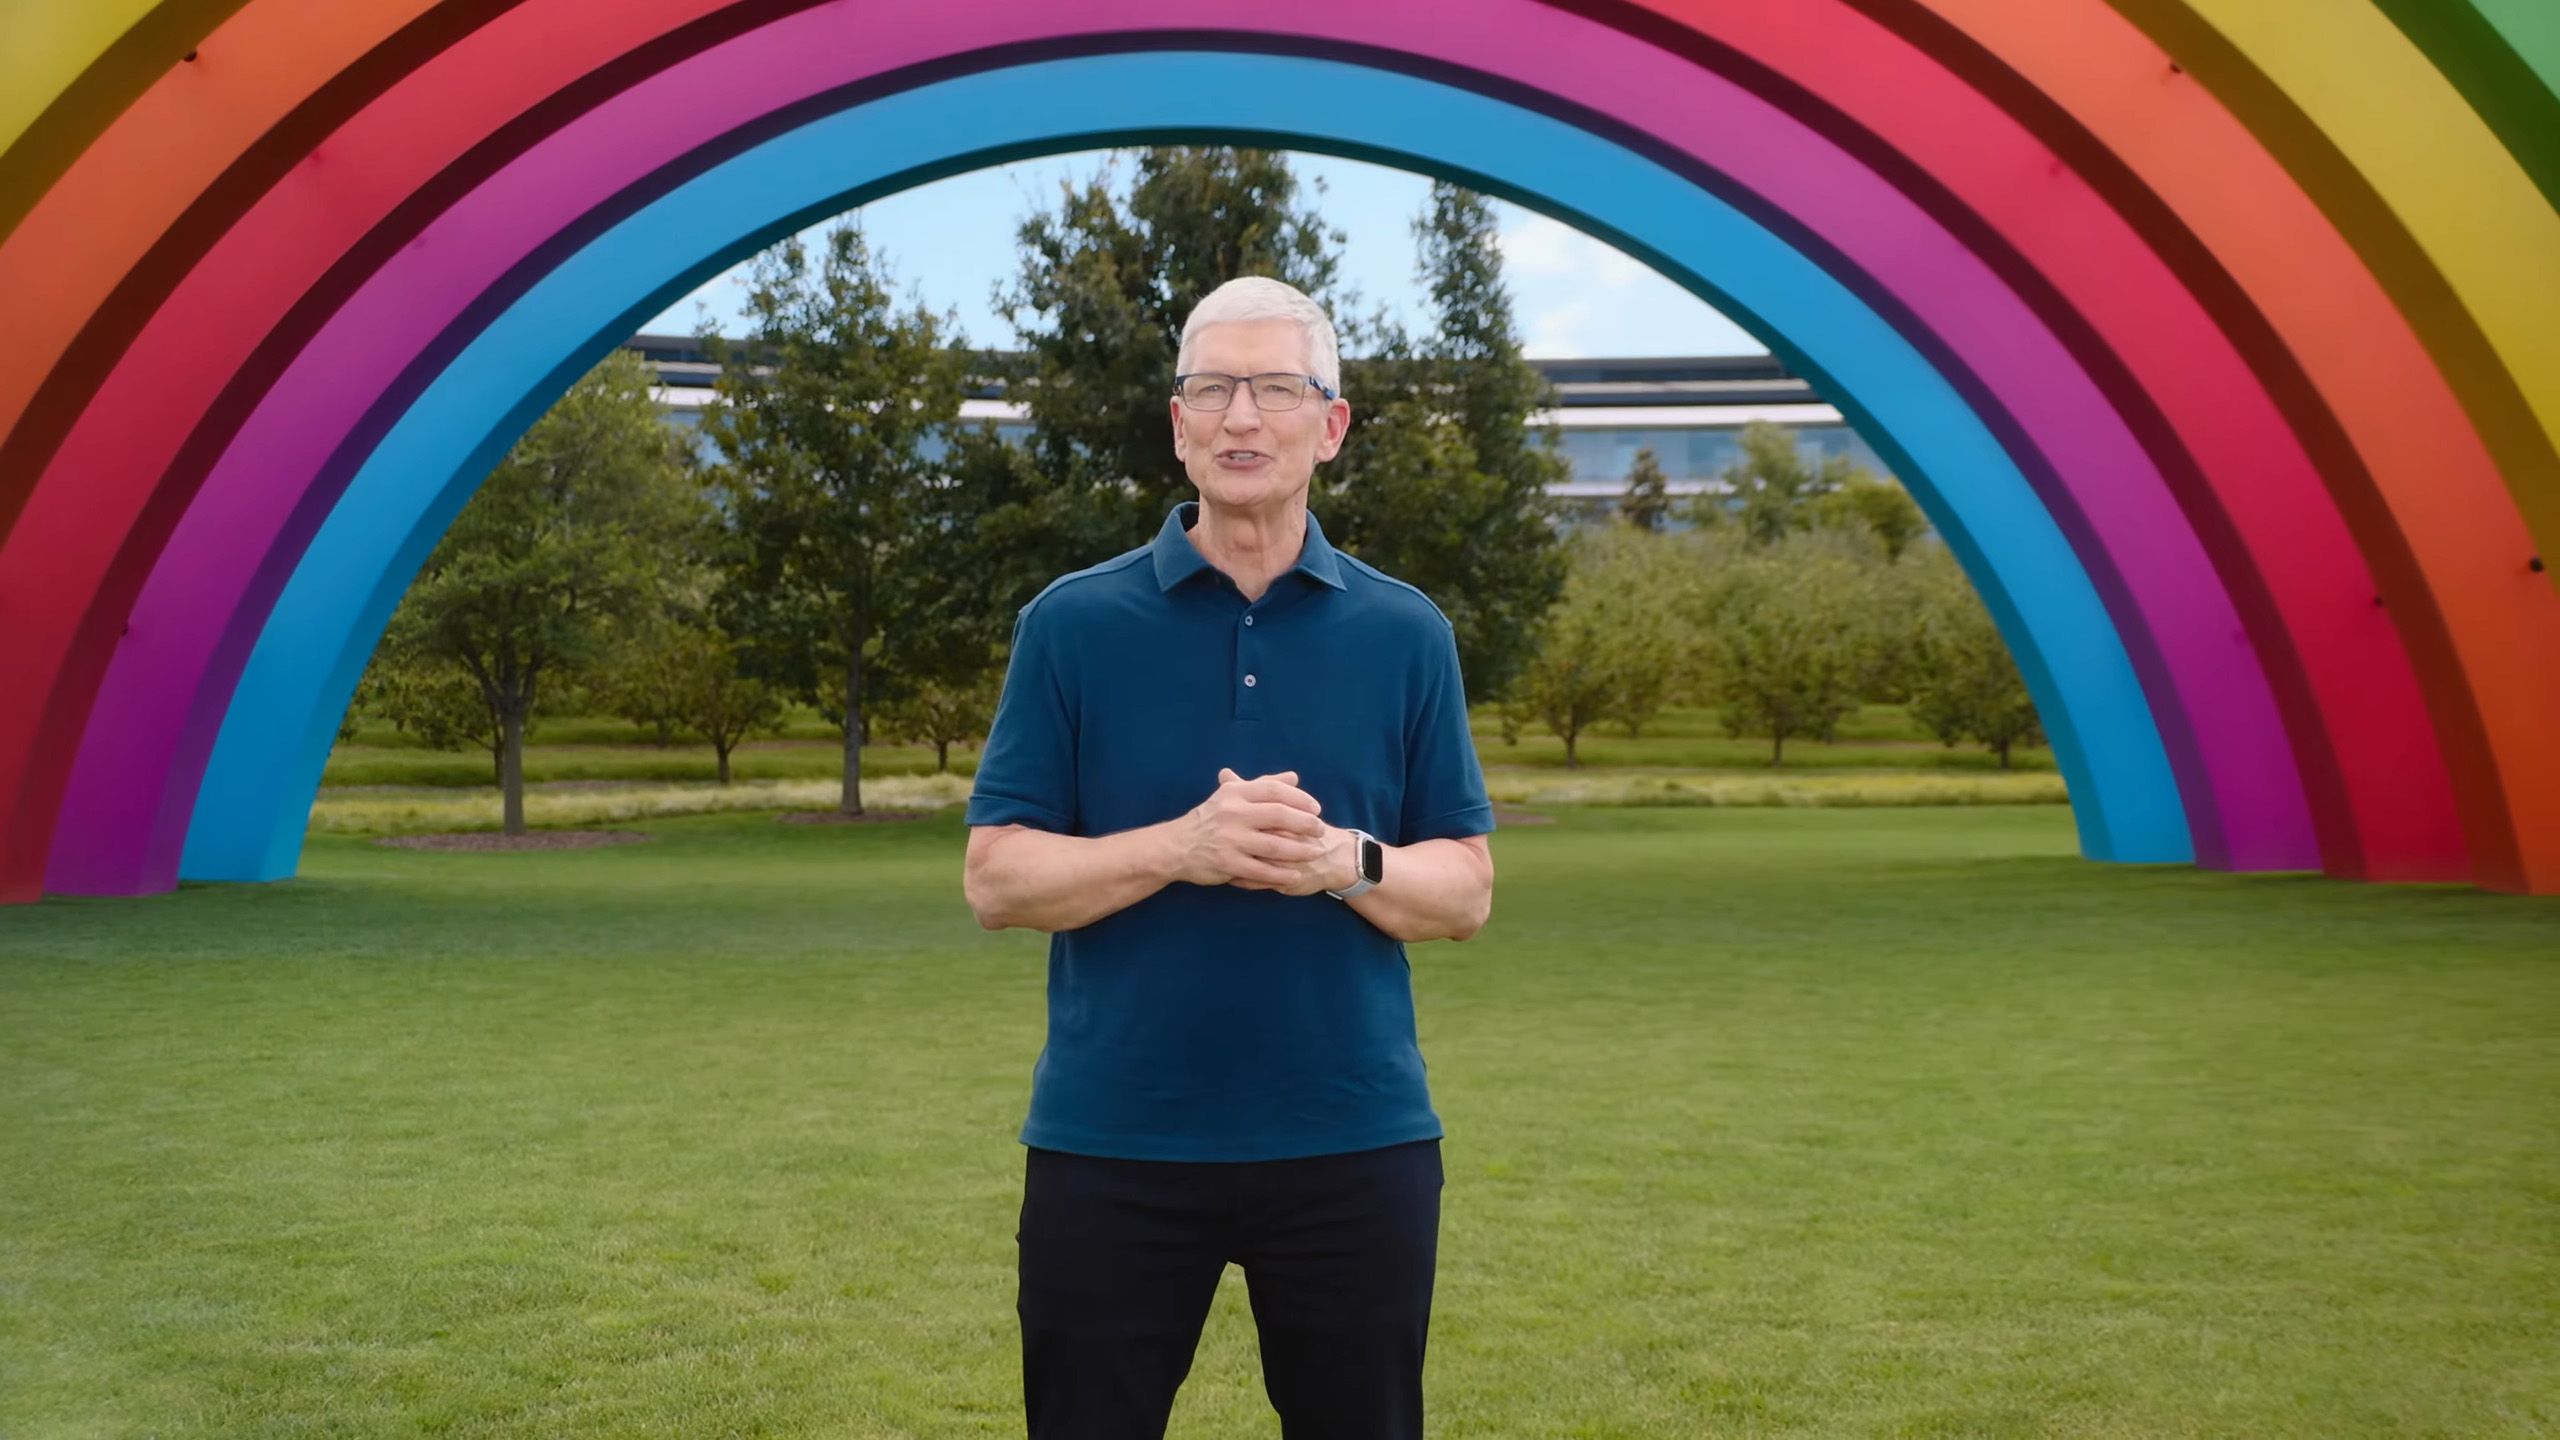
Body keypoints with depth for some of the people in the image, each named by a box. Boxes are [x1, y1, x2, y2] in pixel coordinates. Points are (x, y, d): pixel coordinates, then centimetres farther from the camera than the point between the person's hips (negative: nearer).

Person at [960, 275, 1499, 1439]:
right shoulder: (1072, 623, 0)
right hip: (1112, 1142, -1)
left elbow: (1464, 892, 4)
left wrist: (1346, 862, -17)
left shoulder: (1405, 633, 4)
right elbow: (996, 878, -3)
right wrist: (1177, 848, -19)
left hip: (1354, 1141, 1)